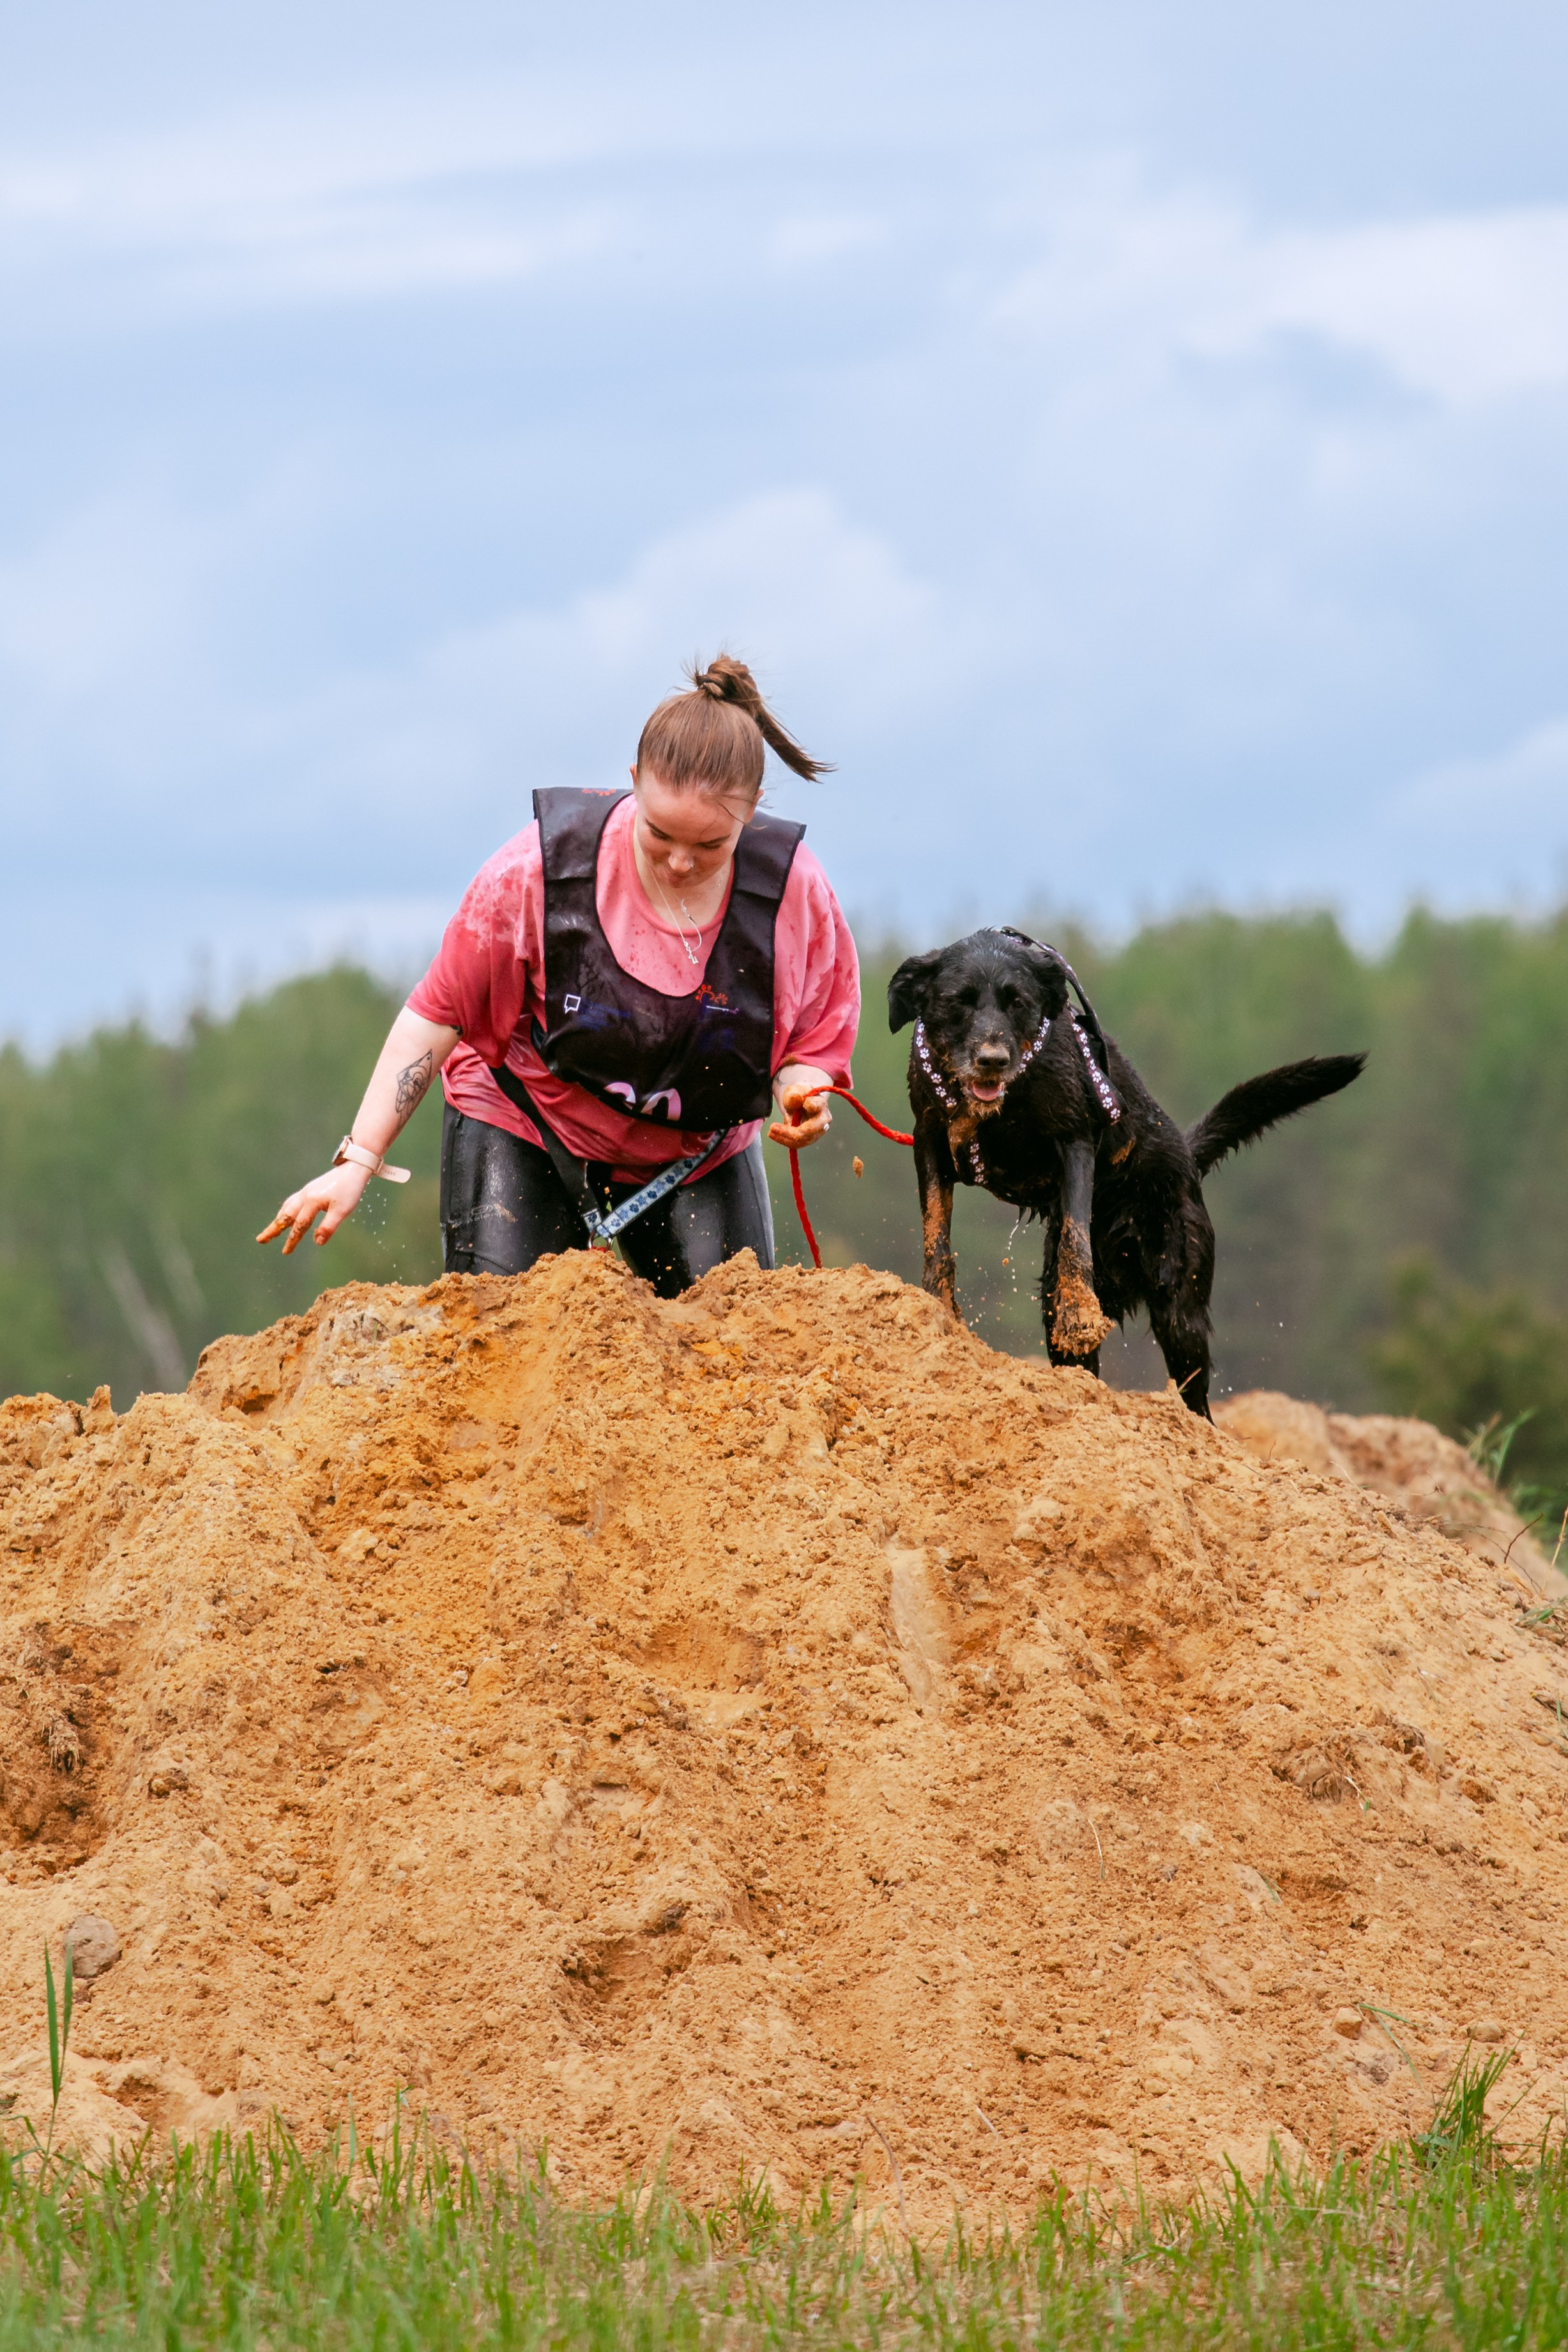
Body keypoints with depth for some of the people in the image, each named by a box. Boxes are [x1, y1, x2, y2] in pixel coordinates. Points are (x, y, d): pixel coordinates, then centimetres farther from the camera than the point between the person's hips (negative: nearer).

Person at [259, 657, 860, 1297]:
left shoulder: (794, 890, -17)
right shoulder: (540, 867, -23)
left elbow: (815, 1044, -4)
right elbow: (439, 1014, -13)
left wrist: (801, 1090, -29)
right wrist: (358, 1160, -16)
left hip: (700, 1149, 2)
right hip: (526, 1130, -2)